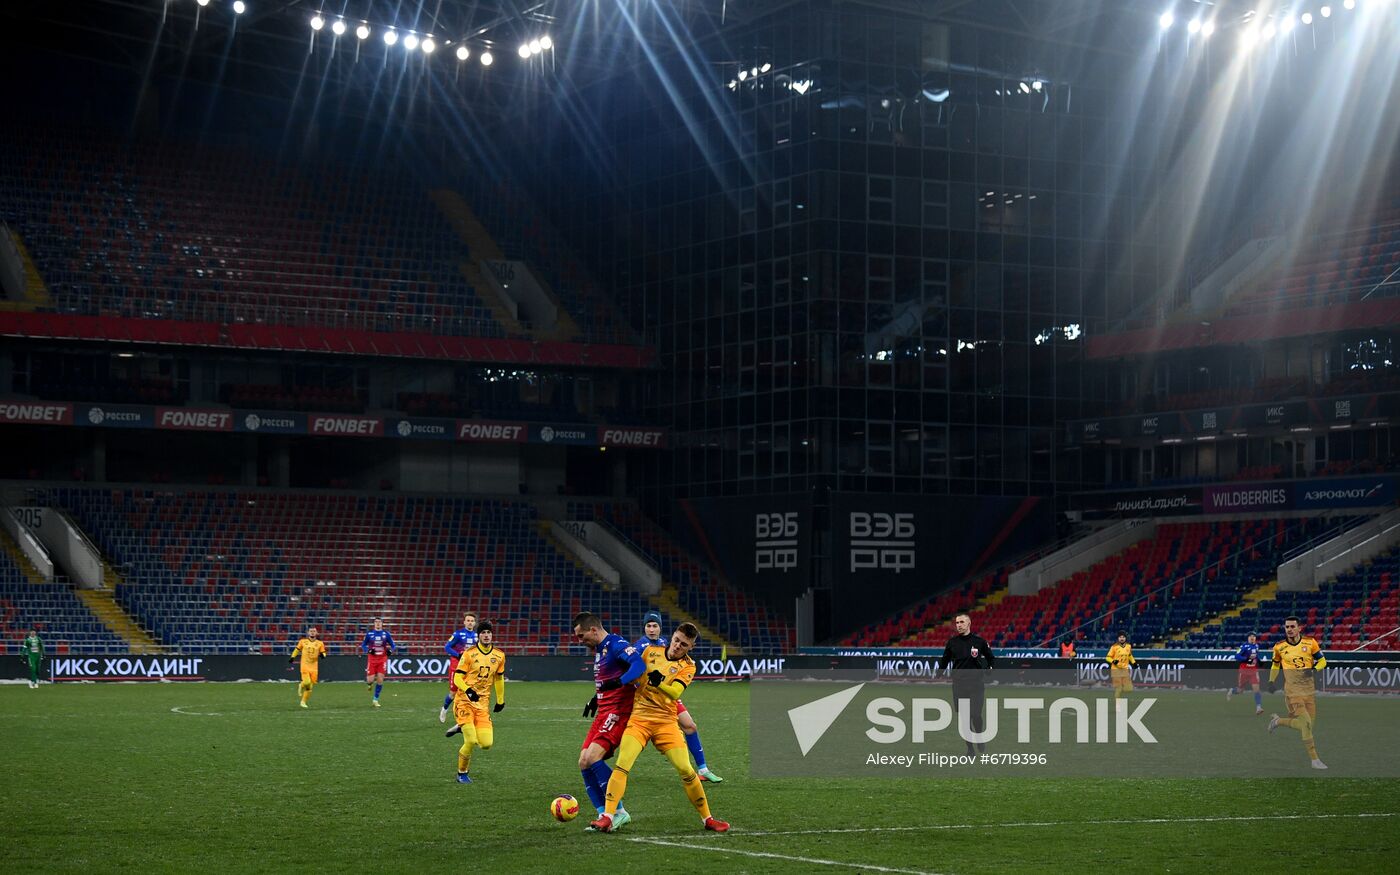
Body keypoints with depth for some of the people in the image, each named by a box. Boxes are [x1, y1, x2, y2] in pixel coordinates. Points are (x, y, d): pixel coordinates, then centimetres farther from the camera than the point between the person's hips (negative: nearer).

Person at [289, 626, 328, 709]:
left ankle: (303, 701, 17)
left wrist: (322, 655, -15)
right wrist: (292, 657, 6)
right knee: (307, 682, -19)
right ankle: (301, 686, 18)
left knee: (310, 686, 2)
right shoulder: (303, 641, 4)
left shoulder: (320, 643, 4)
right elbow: (297, 649, 16)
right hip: (305, 665, -2)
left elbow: (323, 653, 8)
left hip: (314, 667, 2)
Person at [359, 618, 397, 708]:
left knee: (380, 680, -5)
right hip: (372, 659, -1)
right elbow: (363, 645, 8)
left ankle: (376, 700, 10)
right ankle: (369, 683, 33)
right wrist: (368, 650, -12)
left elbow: (392, 645, 11)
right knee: (370, 680, -7)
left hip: (382, 660, 1)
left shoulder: (386, 634, 1)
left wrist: (390, 651, -11)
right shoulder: (369, 634, -1)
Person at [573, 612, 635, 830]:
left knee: (593, 757, -21)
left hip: (618, 711, -10)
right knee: (584, 763, 3)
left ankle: (619, 811, -13)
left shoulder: (616, 645, -12)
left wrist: (620, 682, -33)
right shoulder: (599, 650, 18)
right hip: (604, 712, 10)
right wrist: (595, 699, 23)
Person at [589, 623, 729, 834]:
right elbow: (633, 678, 20)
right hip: (639, 718, 1)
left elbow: (675, 692, -18)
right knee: (622, 764, -19)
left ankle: (707, 818, 10)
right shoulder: (650, 651, 6)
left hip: (666, 721, -1)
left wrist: (659, 683, -36)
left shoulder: (688, 666, 0)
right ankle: (606, 817, -20)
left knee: (686, 770, -7)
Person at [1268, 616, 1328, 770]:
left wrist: (1314, 669, -15)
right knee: (1306, 723, -15)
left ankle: (1278, 721, 31)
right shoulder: (1280, 647, 0)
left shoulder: (1310, 643, -1)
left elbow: (1322, 660, 5)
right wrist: (1272, 681, 9)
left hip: (1309, 690, 3)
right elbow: (1275, 664, 17)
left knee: (1310, 724, 8)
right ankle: (1314, 760, -8)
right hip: (1292, 691, -3)